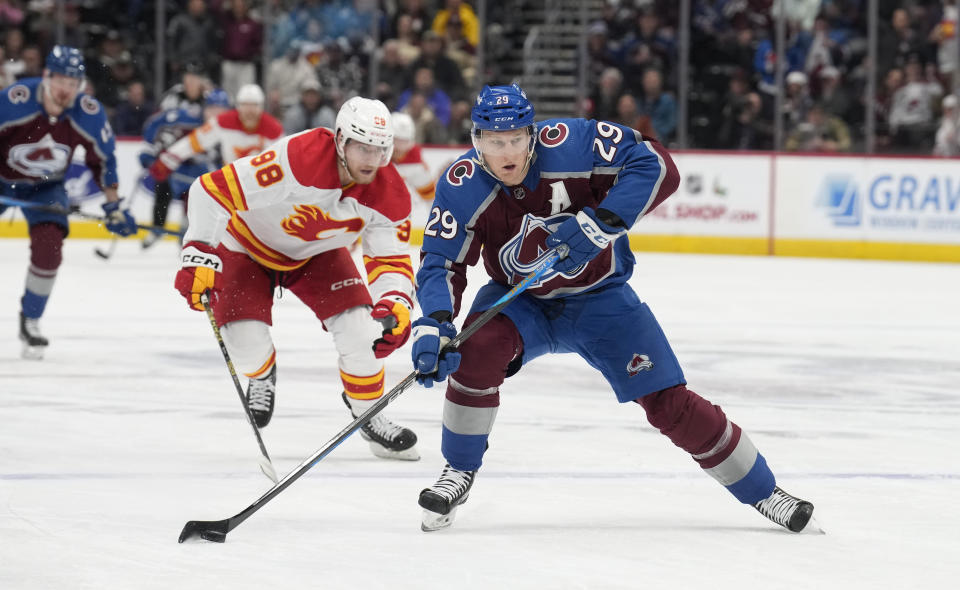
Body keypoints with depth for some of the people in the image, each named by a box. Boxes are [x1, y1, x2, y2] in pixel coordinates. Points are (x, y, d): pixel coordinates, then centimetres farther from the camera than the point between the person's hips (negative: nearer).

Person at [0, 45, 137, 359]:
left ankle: (30, 321, 4)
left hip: (46, 187, 2)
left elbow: (103, 159, -5)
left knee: (48, 249, -15)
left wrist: (114, 207, -3)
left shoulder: (89, 113, -21)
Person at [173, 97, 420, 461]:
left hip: (316, 253, 4)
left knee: (358, 327, -14)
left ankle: (369, 413, 12)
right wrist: (199, 257, -39)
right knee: (247, 344, -16)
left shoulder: (389, 195, -23)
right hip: (250, 244, -4)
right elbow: (213, 190, -37)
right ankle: (261, 376, 24)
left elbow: (391, 261, -15)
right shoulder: (296, 160, -40)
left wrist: (394, 306, -36)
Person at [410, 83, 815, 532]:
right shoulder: (461, 187, -19)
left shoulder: (570, 145, -26)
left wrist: (600, 223, -38)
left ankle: (762, 492, 9)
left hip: (598, 297, -1)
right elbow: (441, 265, -17)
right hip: (520, 301, 1)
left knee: (669, 402, -7)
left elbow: (657, 167, -28)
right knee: (479, 348, -30)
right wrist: (433, 326, -35)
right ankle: (459, 471, -10)